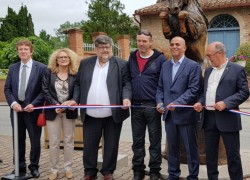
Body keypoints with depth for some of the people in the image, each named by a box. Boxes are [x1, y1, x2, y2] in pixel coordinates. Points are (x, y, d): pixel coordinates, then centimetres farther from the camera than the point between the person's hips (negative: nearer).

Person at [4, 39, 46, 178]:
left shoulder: (41, 68, -4)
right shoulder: (13, 68, 10)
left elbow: (44, 90, -6)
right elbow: (7, 88, 8)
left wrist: (33, 104, -15)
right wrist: (13, 103, -9)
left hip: (33, 109, -4)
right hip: (16, 108, 4)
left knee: (35, 140, 6)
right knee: (18, 140, 11)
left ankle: (34, 167, 21)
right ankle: (20, 167, 24)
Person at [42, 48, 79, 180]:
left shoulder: (75, 74, 1)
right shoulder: (48, 72, 0)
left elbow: (78, 90, -7)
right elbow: (45, 91, -5)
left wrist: (73, 101, -28)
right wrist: (56, 105, -17)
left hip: (69, 112, 1)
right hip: (53, 111, -1)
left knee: (68, 140, 10)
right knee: (54, 142, 3)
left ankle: (68, 168, 22)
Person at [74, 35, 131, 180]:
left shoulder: (121, 64, 0)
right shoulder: (85, 63, 8)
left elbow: (126, 83, -4)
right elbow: (78, 84, 12)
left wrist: (126, 98, -20)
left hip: (113, 114, -2)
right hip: (91, 115, 2)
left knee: (111, 145, 9)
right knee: (89, 145, 10)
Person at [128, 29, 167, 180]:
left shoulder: (160, 58, -4)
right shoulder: (132, 58, 10)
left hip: (153, 105, -4)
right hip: (136, 106, 4)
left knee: (155, 140, 6)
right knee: (137, 140, 10)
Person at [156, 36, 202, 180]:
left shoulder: (193, 66, -6)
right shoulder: (165, 65, 13)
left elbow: (193, 89, -14)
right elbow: (160, 87, 15)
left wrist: (177, 103, -21)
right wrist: (160, 102, -3)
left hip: (185, 114, -5)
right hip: (169, 114, 5)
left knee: (191, 148, 5)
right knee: (172, 147, 15)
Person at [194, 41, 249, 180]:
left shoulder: (237, 69, -4)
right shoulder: (208, 70, 15)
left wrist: (226, 103, -20)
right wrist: (200, 102, 1)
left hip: (227, 118, -6)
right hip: (209, 117, 6)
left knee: (232, 154, 3)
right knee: (210, 153, 12)